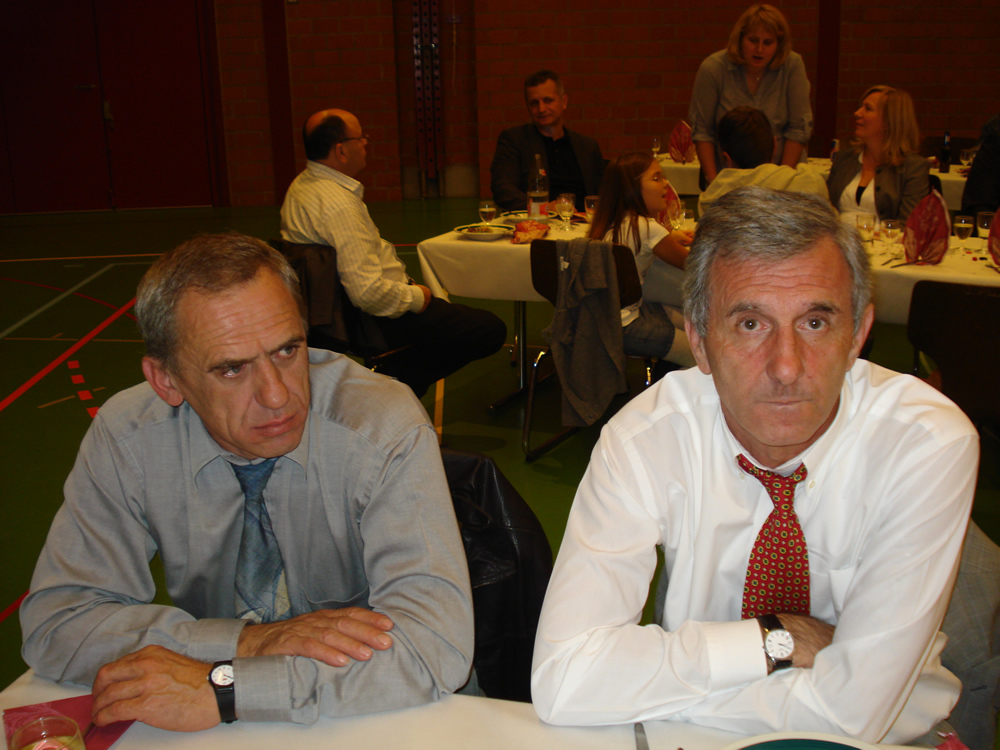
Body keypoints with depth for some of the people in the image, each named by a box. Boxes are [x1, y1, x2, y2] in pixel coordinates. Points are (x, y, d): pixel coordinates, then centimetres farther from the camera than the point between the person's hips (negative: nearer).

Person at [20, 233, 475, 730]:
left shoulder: (384, 425, -21)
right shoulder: (125, 437, -12)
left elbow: (436, 648, -27)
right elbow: (53, 623, -11)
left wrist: (220, 688, -29)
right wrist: (247, 641, -23)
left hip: (370, 724, -1)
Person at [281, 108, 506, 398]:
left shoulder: (302, 186, 6)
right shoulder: (339, 205, -28)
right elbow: (368, 293, -32)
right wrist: (415, 297, -14)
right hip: (372, 319, -11)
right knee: (491, 330, -9)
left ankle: (388, 377, 17)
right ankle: (392, 379, -3)